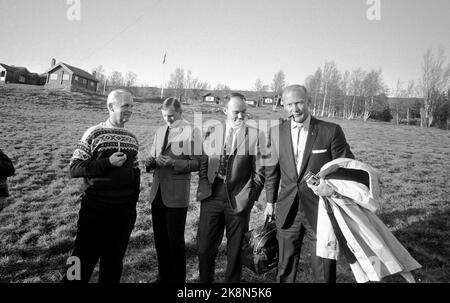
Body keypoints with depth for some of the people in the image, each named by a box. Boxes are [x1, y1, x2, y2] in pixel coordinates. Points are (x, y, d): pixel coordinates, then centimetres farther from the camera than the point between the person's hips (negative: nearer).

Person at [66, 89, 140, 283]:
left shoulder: (132, 139, 8)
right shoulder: (94, 134, -6)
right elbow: (74, 169, -8)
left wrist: (134, 200, 10)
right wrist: (107, 163, -19)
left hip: (125, 210, 5)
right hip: (96, 208, -4)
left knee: (114, 261, 16)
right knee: (84, 260, 6)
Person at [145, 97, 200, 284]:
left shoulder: (191, 132, -6)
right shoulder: (160, 131, 15)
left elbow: (196, 163, -9)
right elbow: (152, 157, 18)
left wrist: (173, 163, -21)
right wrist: (151, 161, -5)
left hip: (176, 195, -6)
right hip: (157, 192, 6)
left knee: (175, 240, 5)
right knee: (160, 238, 16)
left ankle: (176, 279, 24)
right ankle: (163, 276, 34)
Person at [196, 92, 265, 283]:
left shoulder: (255, 136, -2)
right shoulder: (212, 132, 6)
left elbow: (259, 172, -1)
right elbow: (202, 163, 8)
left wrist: (251, 197, -5)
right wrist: (204, 188, -2)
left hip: (239, 201, -2)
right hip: (211, 198, 2)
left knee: (235, 250, 12)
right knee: (205, 248, 11)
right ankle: (205, 280, 33)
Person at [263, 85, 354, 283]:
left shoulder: (331, 131, -9)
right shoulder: (276, 133, 1)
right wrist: (270, 201, 12)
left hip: (320, 210, -2)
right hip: (287, 212, 3)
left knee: (324, 270, 11)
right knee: (285, 266, 18)